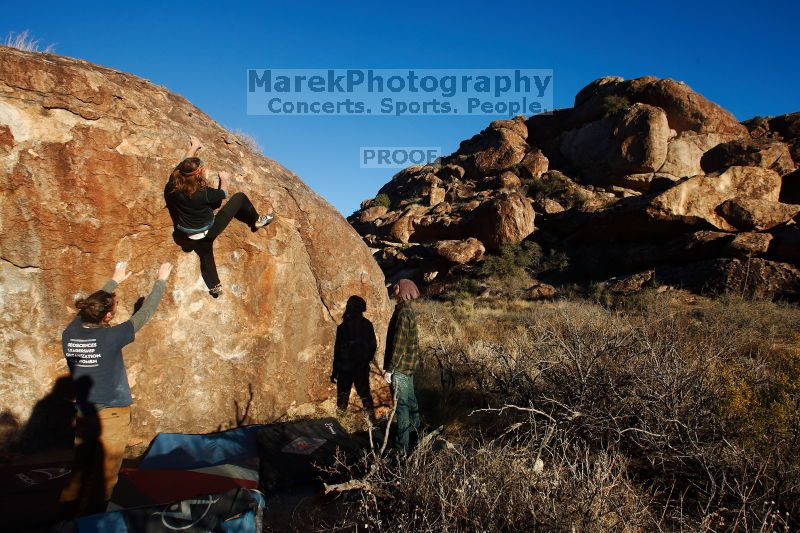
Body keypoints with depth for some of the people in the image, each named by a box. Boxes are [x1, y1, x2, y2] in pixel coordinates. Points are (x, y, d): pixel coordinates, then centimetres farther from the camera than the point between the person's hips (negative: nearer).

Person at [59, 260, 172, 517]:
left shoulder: (69, 334, -6)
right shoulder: (110, 337, -21)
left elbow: (90, 307, 13)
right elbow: (145, 313, -11)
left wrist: (114, 281, 26)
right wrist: (161, 280, 3)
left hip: (83, 413, 6)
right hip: (112, 414, -6)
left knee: (80, 471, 19)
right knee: (103, 477, 7)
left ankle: (68, 517, 28)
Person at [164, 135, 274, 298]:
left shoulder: (173, 186, -20)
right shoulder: (203, 193, -32)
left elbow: (183, 165, 0)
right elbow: (222, 194, -8)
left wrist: (193, 148, 15)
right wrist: (223, 180, 12)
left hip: (191, 236, 5)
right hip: (210, 230, -5)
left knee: (206, 257, 31)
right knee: (240, 197, 5)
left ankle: (214, 286, 40)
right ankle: (256, 221, 26)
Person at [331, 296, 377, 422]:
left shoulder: (343, 327, -16)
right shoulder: (367, 325, -3)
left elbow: (338, 350, -13)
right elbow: (373, 345, 5)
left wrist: (334, 372, -6)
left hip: (346, 368, -4)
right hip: (363, 368, 4)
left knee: (343, 395, 7)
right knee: (365, 393, 17)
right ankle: (372, 420, 21)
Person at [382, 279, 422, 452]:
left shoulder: (403, 314, -23)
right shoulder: (408, 310, 8)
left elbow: (398, 345, -25)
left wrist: (390, 369, -20)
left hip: (401, 366, -10)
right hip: (409, 365, 10)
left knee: (401, 403, -2)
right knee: (410, 398, 26)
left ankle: (402, 444, 6)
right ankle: (415, 425, 46)